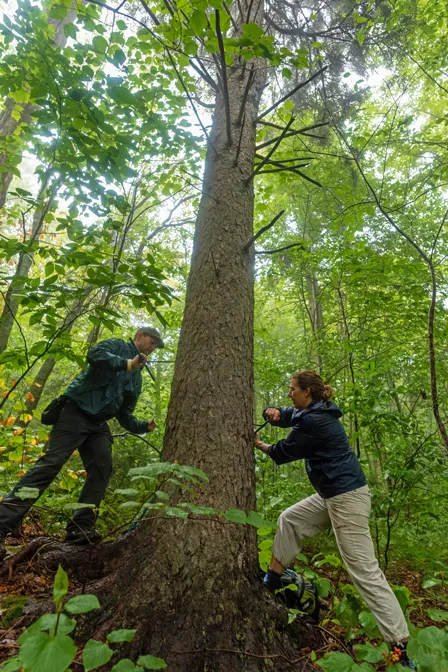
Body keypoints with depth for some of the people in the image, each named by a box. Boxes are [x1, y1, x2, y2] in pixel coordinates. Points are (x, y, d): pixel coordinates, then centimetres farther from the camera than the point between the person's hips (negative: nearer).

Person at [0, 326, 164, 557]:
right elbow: (94, 355, -22)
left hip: (99, 425, 7)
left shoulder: (137, 379, 21)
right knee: (50, 463, -13)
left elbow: (124, 416, 18)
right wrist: (128, 363, -20)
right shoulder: (117, 345, 3)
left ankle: (80, 527, -3)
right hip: (76, 412, -7)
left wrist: (145, 426, 3)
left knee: (102, 468, -7)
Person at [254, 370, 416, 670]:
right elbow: (284, 415, 17)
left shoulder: (314, 421, -23)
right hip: (332, 495, 10)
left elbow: (285, 451, -12)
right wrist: (272, 413, -7)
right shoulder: (311, 411, 7)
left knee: (364, 569, -4)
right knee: (289, 520, 17)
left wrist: (261, 445, 7)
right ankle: (275, 578, 29)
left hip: (347, 497, -10)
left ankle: (400, 646, 7)